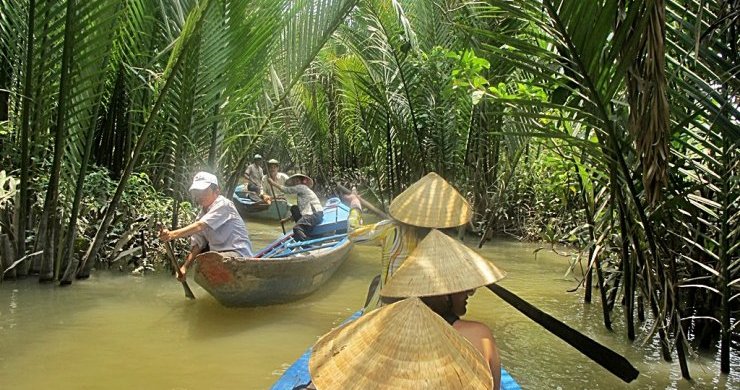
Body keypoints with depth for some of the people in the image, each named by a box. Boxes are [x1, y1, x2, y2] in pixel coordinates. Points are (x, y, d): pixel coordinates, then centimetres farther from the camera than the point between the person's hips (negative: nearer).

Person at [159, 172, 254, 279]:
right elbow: (197, 244, 6)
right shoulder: (202, 213, 11)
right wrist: (185, 266, -6)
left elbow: (200, 226, -28)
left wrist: (173, 234, -39)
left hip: (238, 253, -9)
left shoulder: (223, 205, -15)